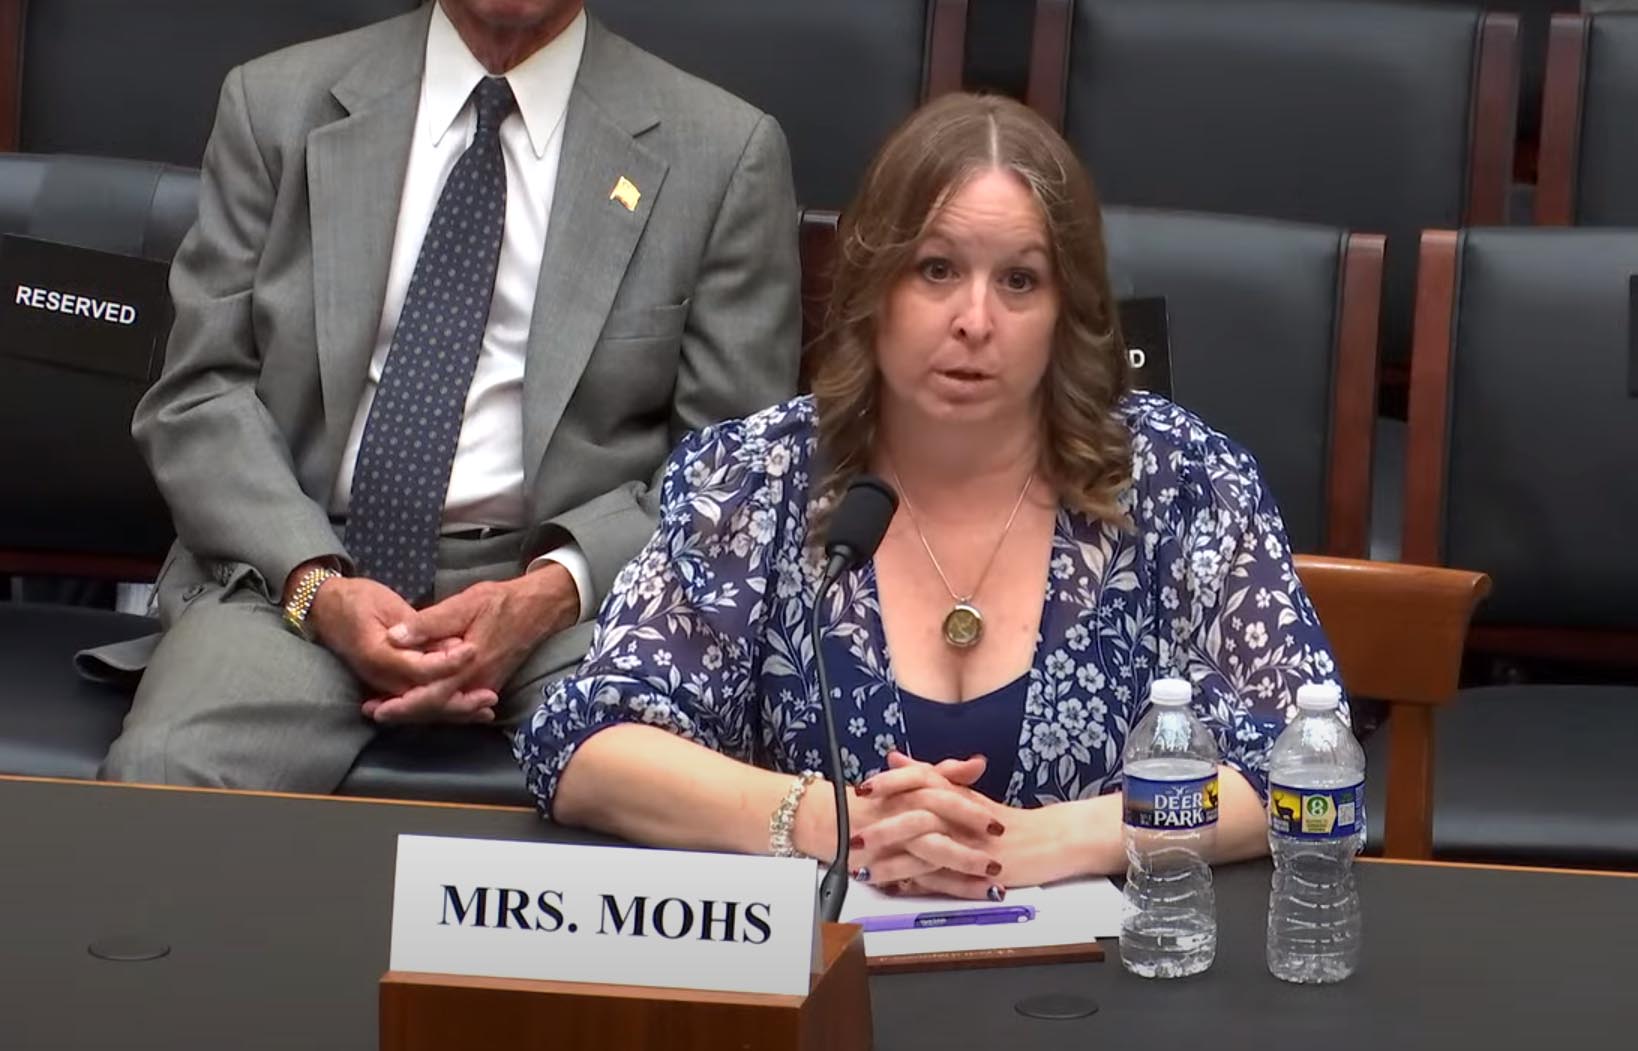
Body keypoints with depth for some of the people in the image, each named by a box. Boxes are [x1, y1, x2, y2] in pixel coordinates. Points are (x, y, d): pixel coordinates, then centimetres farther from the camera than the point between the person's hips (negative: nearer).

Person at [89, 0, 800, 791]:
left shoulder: (727, 152, 5)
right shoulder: (276, 105, 10)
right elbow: (199, 396, 6)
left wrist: (554, 591, -14)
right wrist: (316, 582, -12)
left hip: (579, 583, -1)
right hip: (299, 565, 2)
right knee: (166, 774, -29)